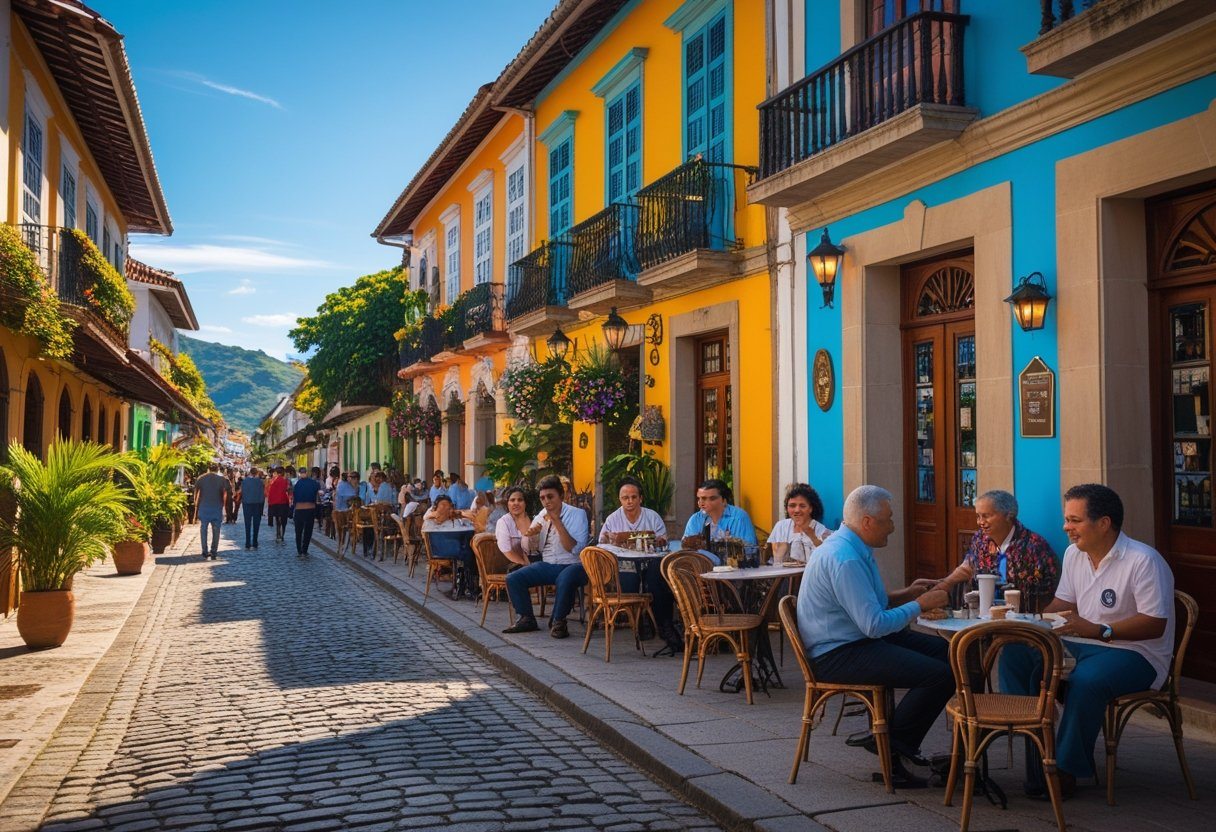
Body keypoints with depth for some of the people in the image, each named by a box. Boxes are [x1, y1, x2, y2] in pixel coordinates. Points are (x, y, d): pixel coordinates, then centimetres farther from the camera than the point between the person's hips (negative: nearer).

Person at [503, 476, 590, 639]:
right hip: (547, 565, 6)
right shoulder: (541, 516, 11)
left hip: (572, 565, -6)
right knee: (513, 579, -11)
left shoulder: (577, 514, -6)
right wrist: (531, 534, -7)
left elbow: (575, 549, -16)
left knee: (565, 579, -39)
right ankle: (527, 619, 4)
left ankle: (558, 621, -16)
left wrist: (557, 523, -21)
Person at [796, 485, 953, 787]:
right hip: (838, 655, -11)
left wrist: (904, 594, 11)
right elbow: (875, 624, -26)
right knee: (941, 675, -19)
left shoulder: (854, 547, 11)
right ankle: (891, 745, 0)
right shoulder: (845, 560, -24)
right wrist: (920, 605, -13)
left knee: (943, 650, 11)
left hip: (858, 638, 11)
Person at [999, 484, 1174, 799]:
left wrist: (1098, 630, -30)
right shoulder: (1074, 554, 9)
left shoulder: (1144, 561, -17)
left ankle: (1067, 769, -19)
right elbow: (1063, 603, 18)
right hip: (1081, 643, 8)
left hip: (1135, 652, -8)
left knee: (1086, 679, -38)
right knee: (1015, 651, -12)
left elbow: (1155, 624, -22)